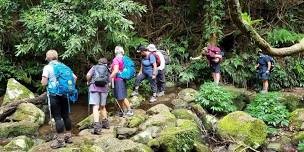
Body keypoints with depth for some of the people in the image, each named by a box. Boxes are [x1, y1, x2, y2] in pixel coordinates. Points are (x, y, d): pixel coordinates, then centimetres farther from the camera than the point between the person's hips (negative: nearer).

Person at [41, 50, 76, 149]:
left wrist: (43, 81, 12)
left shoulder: (47, 67, -4)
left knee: (57, 117, -2)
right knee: (65, 115, 13)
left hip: (54, 94, -5)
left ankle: (60, 140, 0)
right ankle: (68, 136, 23)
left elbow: (44, 83, -9)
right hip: (64, 93, 5)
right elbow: (74, 77, 9)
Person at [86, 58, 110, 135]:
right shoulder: (107, 69, 20)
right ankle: (105, 123, 32)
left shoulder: (94, 67, 15)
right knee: (102, 106, 19)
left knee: (95, 107, -8)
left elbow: (88, 75, -2)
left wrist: (88, 82, 16)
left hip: (94, 87, -2)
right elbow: (109, 81, 10)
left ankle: (97, 126, -19)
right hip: (104, 88, 2)